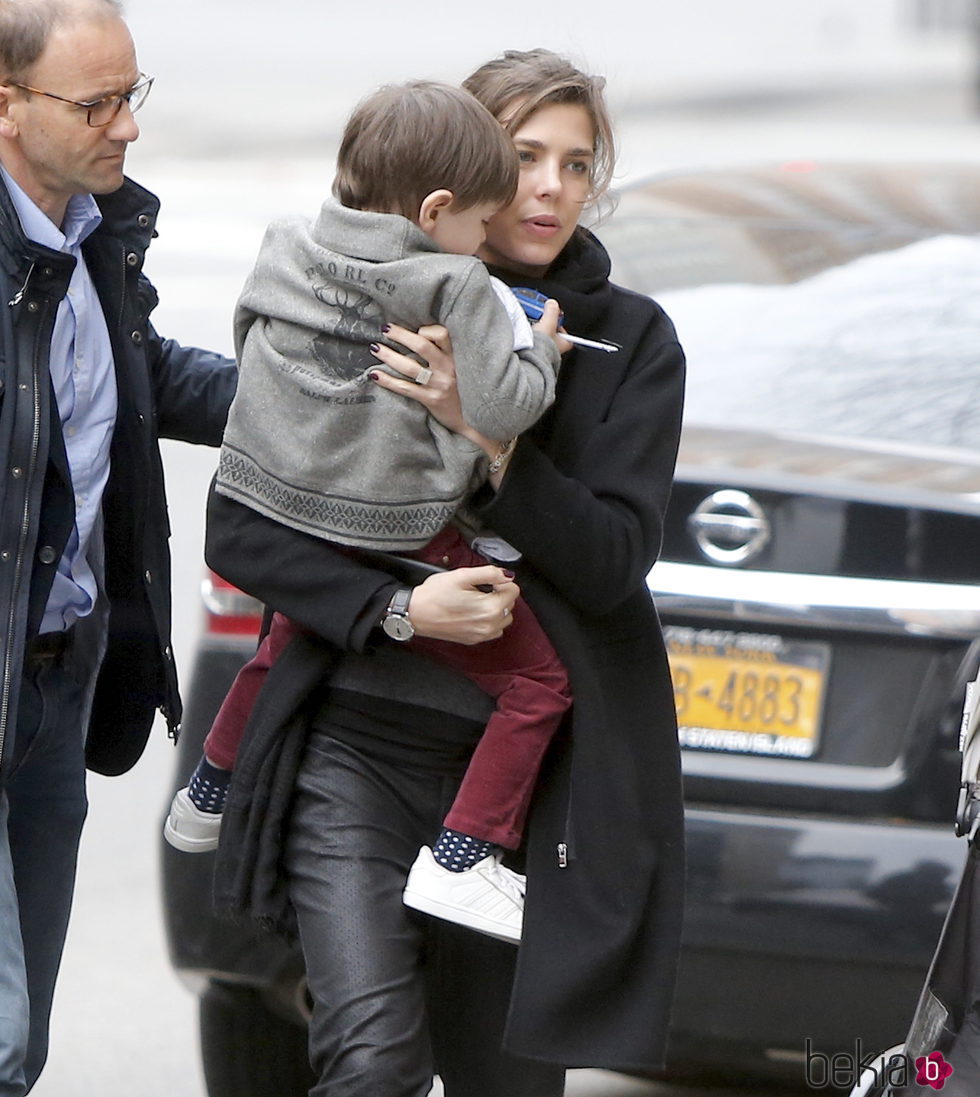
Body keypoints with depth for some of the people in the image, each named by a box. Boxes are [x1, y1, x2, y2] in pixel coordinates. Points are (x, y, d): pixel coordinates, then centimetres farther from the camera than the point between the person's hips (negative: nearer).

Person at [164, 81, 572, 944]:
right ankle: (458, 861, -5)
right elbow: (500, 408, -19)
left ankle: (207, 798, 50)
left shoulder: (287, 250, 4)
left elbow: (249, 348, 17)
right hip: (396, 541, -8)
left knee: (288, 640, 38)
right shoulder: (454, 292, -17)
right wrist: (542, 353, -1)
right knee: (540, 680, 2)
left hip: (273, 514, 8)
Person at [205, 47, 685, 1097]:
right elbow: (236, 526, 0)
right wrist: (394, 608, -15)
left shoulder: (632, 341, 4)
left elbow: (611, 563, -5)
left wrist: (485, 437, -18)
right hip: (359, 745, -1)